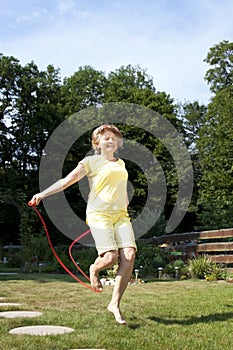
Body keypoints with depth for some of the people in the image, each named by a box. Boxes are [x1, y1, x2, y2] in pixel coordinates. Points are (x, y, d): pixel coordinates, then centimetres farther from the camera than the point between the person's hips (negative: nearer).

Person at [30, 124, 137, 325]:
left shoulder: (121, 163, 22)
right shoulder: (91, 161, 5)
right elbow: (68, 180, -3)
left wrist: (126, 207, 37)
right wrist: (43, 194, -12)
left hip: (121, 215, 5)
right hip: (99, 214, -5)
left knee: (129, 257, -13)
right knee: (110, 258, -21)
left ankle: (115, 304, -2)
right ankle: (94, 269, 18)